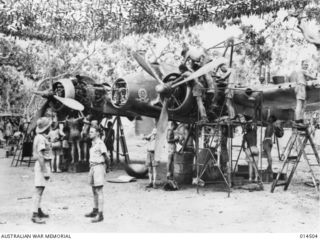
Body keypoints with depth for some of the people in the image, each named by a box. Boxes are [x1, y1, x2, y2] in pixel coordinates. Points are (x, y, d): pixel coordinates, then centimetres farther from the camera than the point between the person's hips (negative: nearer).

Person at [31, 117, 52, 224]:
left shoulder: (40, 137, 14)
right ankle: (35, 215, -9)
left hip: (43, 164, 11)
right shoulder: (41, 139, -18)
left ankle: (39, 211, 29)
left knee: (40, 189, 18)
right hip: (42, 165, -11)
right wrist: (45, 171, -23)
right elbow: (40, 156, -23)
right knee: (39, 190, -10)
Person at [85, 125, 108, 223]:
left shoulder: (100, 143, -12)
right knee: (94, 190, 16)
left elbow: (105, 157, -15)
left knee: (99, 191, -7)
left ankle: (100, 214, -4)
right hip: (92, 167, 9)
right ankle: (95, 211, 28)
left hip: (98, 167, -9)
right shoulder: (93, 143, 14)